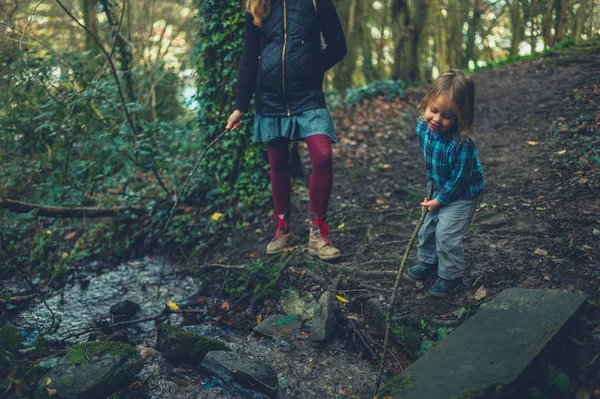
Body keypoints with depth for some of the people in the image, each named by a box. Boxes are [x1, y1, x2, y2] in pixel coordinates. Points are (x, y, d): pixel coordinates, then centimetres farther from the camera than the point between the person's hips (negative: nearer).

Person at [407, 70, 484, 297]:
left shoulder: (461, 144, -37)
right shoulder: (423, 127, -14)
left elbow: (458, 180, -26)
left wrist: (439, 200, -15)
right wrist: (431, 183, 12)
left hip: (462, 195, -8)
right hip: (441, 190, 8)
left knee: (447, 236, -4)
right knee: (428, 229, 20)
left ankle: (451, 276, 17)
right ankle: (429, 263, 44)